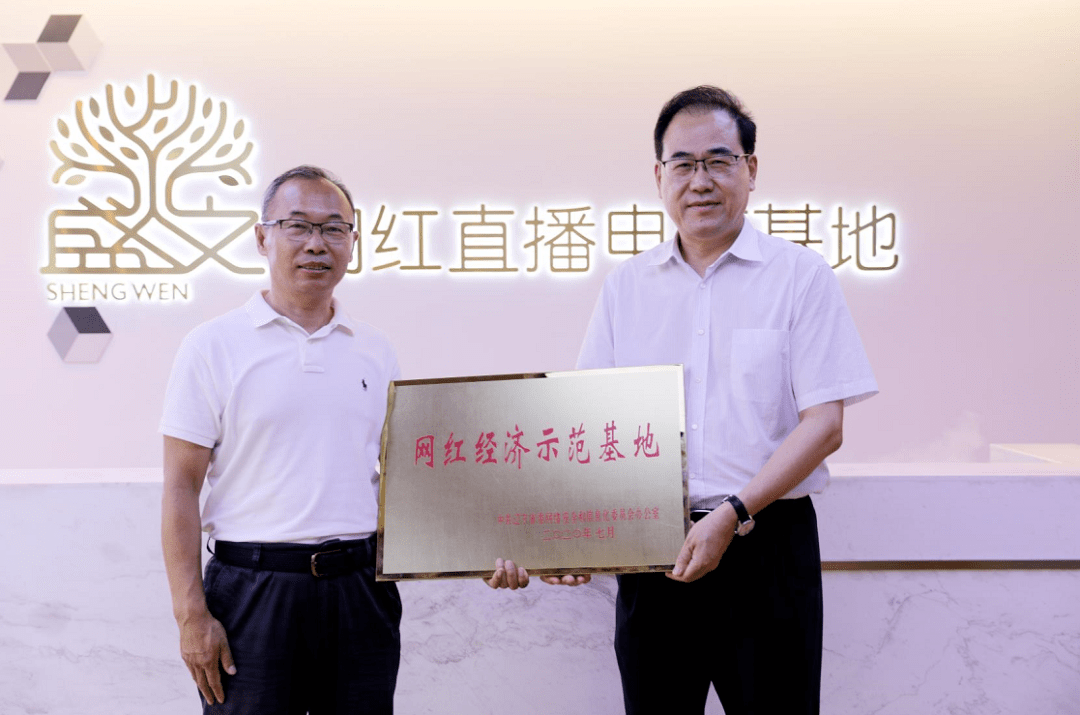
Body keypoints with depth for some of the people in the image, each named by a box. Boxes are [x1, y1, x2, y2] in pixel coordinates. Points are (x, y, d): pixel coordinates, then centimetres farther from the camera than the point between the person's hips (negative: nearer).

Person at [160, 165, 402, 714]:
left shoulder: (375, 351, 10)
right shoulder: (215, 345, -1)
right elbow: (181, 487, -4)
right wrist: (191, 613, -9)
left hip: (361, 588, 4)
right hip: (253, 587, -3)